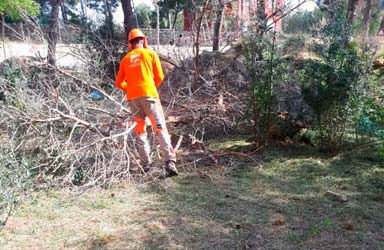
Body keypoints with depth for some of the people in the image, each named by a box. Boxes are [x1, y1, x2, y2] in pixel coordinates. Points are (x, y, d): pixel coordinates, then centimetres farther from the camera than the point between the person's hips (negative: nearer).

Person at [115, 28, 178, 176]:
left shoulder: (126, 59, 15)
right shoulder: (151, 54, 8)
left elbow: (119, 83, 15)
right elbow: (159, 76, 4)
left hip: (132, 97, 3)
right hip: (148, 94, -3)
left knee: (140, 130, 13)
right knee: (160, 128, -7)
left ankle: (145, 164, 11)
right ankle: (170, 162, -18)